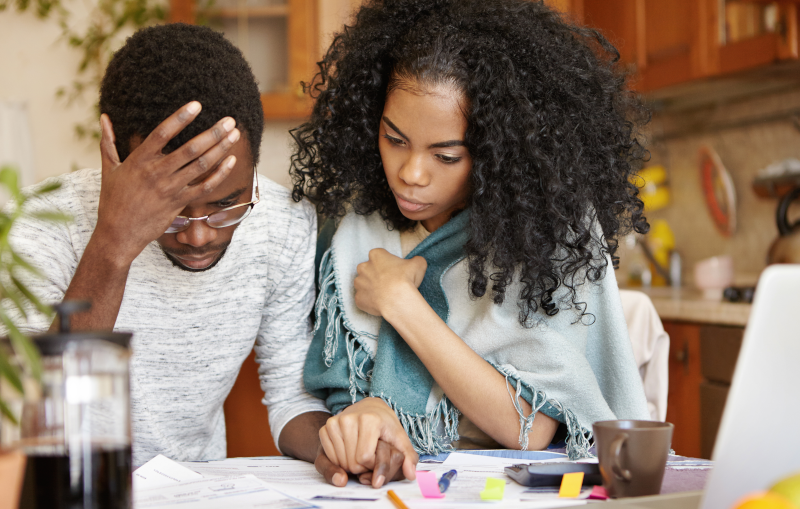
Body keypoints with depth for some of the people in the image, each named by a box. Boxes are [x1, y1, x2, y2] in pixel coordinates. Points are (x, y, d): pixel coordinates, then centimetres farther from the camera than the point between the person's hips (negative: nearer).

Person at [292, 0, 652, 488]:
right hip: (381, 485, 3)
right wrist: (363, 414, -20)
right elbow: (332, 394, 3)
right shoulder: (350, 233, 2)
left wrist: (399, 301, -13)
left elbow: (531, 430, -15)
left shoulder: (553, 229, -10)